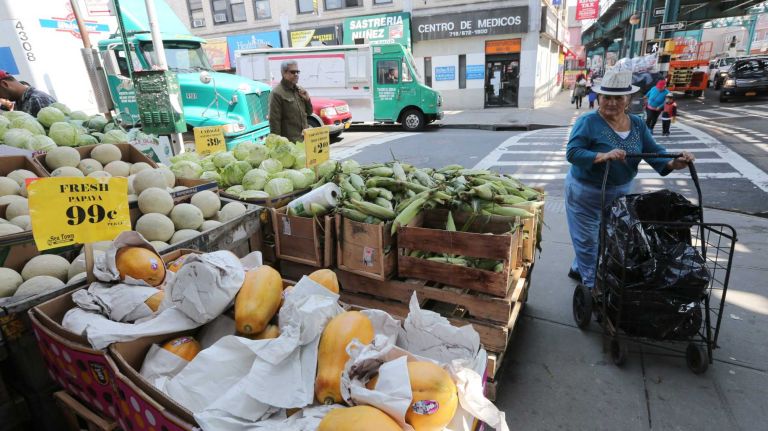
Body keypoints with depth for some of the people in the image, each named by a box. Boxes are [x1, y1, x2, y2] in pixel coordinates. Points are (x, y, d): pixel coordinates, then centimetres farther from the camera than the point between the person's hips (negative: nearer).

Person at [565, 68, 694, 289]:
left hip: (620, 192, 7)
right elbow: (572, 152, -26)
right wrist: (603, 156, -39)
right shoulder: (588, 122, -18)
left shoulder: (637, 124, 1)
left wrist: (673, 163, -22)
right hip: (586, 192, -7)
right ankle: (593, 286, 20)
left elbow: (654, 151, -3)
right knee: (589, 241, 3)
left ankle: (578, 269, 42)